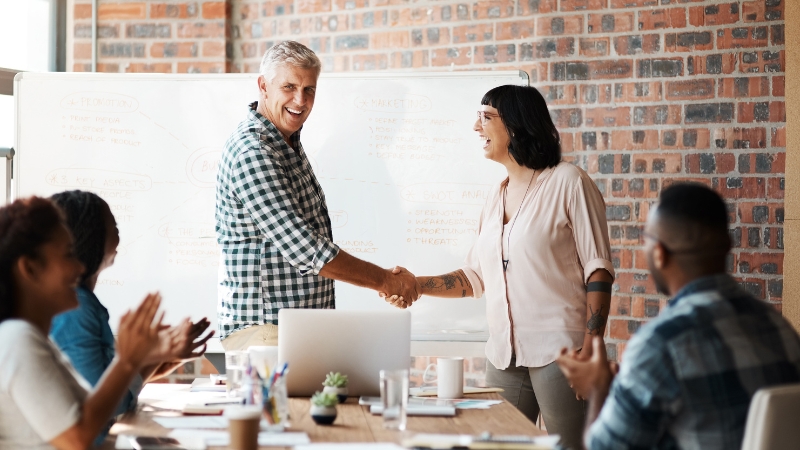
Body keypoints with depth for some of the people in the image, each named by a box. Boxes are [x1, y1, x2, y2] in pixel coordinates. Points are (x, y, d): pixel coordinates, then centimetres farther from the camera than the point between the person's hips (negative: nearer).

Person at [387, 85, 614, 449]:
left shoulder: (567, 183, -4)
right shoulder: (496, 197, 17)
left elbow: (598, 271, -8)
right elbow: (476, 277, 19)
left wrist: (590, 351, -15)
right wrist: (417, 285, 5)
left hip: (559, 351, -6)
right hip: (504, 355, 6)